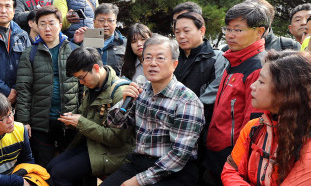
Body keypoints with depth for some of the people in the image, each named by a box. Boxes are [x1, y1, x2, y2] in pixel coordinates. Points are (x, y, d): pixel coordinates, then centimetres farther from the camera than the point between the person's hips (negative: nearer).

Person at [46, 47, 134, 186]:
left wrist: (81, 123, -20)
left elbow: (116, 138, -24)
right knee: (51, 166, 6)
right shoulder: (91, 86, 6)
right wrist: (72, 119, -2)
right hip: (88, 143, 9)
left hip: (110, 153, -9)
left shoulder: (120, 92, -23)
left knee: (59, 173, -16)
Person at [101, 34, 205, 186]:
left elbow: (180, 154, -18)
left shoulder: (187, 102, -14)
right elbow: (114, 123, 15)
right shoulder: (143, 90, 6)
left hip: (175, 173, -5)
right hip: (138, 162, 6)